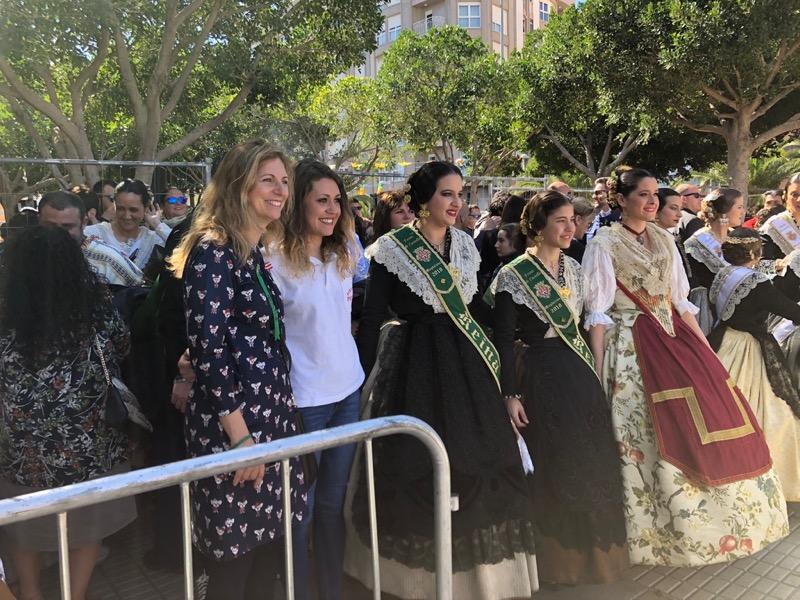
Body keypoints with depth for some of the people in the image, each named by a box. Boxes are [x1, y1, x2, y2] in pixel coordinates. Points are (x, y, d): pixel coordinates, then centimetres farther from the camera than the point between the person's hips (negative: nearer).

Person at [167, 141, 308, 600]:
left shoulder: (257, 252, 12)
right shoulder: (212, 252, -14)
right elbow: (209, 349, -20)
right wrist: (240, 436, -19)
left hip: (272, 414, 8)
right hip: (231, 423, -8)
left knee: (271, 545, 18)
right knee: (235, 560, 7)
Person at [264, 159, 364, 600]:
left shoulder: (343, 254, 7)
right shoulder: (276, 259, -13)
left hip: (348, 391, 6)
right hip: (303, 400, -6)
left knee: (333, 503, 18)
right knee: (300, 510, 7)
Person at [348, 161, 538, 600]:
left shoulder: (465, 243, 9)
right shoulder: (391, 248, -7)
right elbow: (372, 317, -7)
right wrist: (365, 378, -9)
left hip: (467, 362, 5)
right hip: (416, 365, -5)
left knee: (478, 462, 8)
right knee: (417, 470, 2)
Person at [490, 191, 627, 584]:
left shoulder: (574, 269, 9)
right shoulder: (514, 276, -11)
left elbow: (582, 323, 15)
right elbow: (504, 339, -12)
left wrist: (591, 371, 13)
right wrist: (510, 394, -15)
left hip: (580, 372, 7)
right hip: (542, 375, -6)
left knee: (592, 464, 13)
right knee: (554, 468, 3)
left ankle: (593, 549, 34)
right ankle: (558, 555, 24)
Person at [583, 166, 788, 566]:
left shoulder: (664, 240, 13)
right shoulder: (604, 244, -5)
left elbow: (681, 300, 15)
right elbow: (598, 313, -8)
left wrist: (704, 347, 9)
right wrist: (598, 369, -13)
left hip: (675, 339, 6)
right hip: (631, 348, -6)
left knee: (711, 416, 4)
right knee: (653, 437, -5)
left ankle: (718, 522, 22)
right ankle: (661, 530, 12)